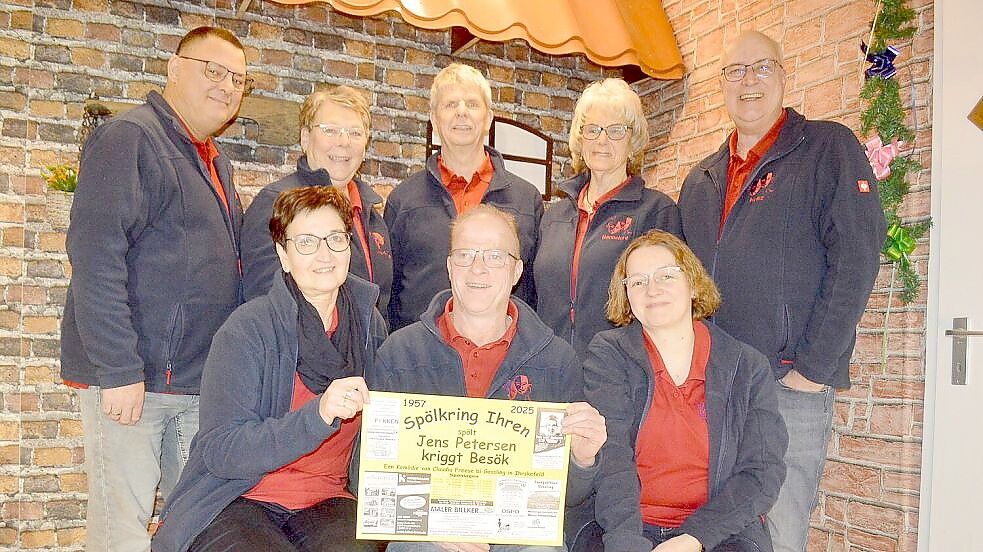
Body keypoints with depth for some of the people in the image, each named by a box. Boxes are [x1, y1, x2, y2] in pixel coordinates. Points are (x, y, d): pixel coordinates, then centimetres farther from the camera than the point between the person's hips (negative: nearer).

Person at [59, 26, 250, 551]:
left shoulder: (215, 164, 19)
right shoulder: (128, 137, -7)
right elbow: (95, 257, -17)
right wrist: (119, 370, -21)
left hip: (203, 384, 8)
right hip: (131, 376, -8)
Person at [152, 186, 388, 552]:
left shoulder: (370, 325, 3)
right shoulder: (247, 330, -11)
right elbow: (218, 452, -18)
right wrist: (318, 414, -30)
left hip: (327, 501, 2)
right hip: (236, 502, -2)